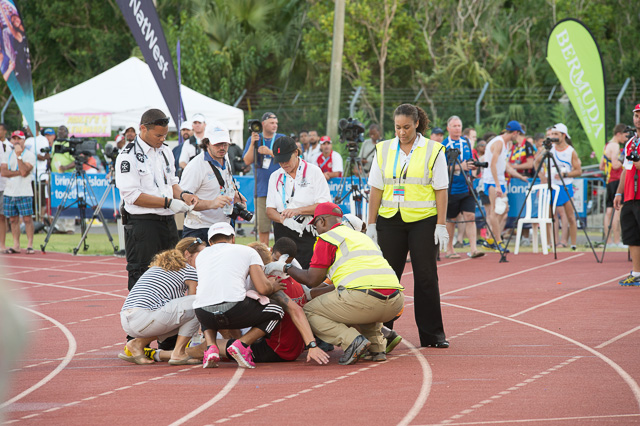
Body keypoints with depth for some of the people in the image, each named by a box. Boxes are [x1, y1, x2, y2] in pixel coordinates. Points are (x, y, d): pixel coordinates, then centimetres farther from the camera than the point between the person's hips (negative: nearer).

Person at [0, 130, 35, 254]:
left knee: (27, 218, -8)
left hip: (24, 193, -5)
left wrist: (19, 156, -18)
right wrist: (18, 173, -11)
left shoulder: (29, 155, -3)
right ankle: (16, 245, 12)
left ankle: (30, 245, -4)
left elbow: (24, 172, -17)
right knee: (13, 219, 7)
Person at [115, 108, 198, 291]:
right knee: (141, 278, -3)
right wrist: (169, 202, -19)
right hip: (142, 225, -7)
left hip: (168, 222, 7)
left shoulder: (165, 151, 14)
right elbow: (132, 195, -17)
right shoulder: (128, 156, -10)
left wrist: (182, 195, 1)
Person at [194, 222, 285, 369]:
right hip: (234, 310, -3)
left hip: (203, 314, 4)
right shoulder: (247, 251, 16)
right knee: (277, 312, 22)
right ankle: (242, 345, 0)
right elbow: (263, 289, 5)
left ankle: (211, 347, 10)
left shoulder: (201, 256, 27)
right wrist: (273, 286, 30)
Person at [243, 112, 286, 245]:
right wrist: (252, 144, -11)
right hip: (261, 188, 1)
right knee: (262, 225, 1)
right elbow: (247, 161, 2)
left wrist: (270, 152, -14)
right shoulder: (254, 139, 10)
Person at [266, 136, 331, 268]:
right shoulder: (275, 177, 14)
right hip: (283, 231, 4)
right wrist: (283, 219, -14)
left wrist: (298, 210, -17)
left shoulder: (313, 171, 1)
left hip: (309, 232, -4)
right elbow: (270, 210, 8)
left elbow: (325, 205, -7)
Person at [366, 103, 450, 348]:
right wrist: (371, 223, 4)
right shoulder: (383, 150, 8)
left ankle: (432, 334, 4)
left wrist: (441, 225, -7)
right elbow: (376, 188, 9)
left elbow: (441, 190, -1)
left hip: (423, 220, -2)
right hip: (390, 220, 2)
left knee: (425, 277, -1)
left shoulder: (433, 150, 1)